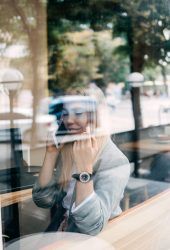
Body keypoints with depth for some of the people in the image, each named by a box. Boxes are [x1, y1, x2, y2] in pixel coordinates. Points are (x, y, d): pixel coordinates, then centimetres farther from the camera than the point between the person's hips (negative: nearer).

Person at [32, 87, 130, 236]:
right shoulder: (66, 150, -2)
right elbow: (43, 199, -5)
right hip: (60, 234, 5)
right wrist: (51, 154, -12)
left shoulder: (115, 161, -18)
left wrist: (84, 167, -31)